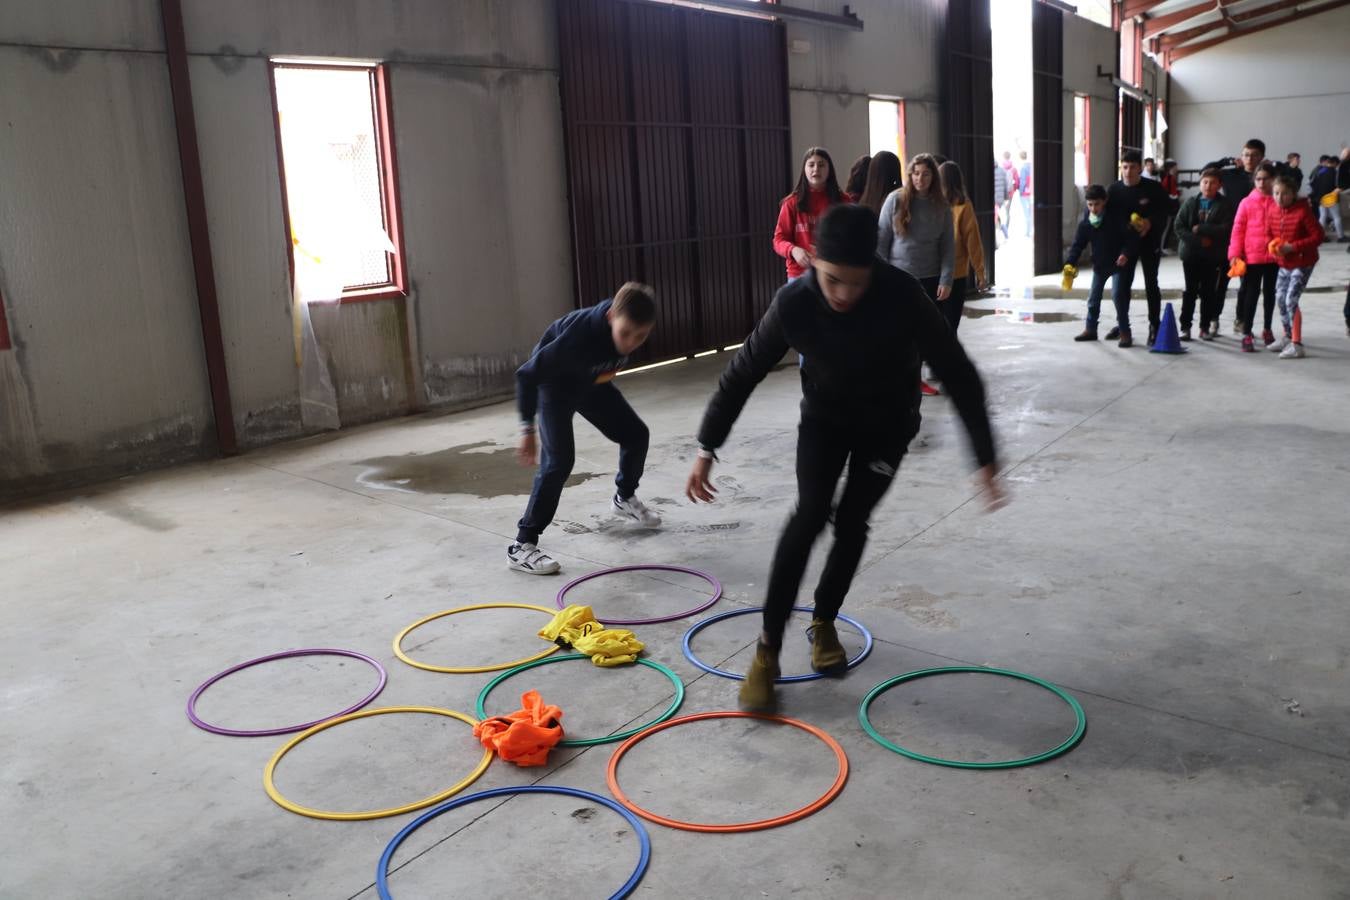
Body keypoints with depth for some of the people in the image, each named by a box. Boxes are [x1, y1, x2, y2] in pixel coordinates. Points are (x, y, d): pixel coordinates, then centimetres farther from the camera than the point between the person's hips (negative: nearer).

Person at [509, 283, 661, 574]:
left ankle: (625, 498, 39)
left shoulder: (633, 327, -25)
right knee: (559, 460, -20)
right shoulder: (580, 334, -44)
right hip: (554, 383, -6)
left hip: (591, 382, 7)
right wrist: (528, 429, -29)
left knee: (635, 433, 10)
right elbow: (526, 375, -33)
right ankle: (522, 545, -13)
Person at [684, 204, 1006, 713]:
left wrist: (985, 458, -28)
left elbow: (958, 375, -26)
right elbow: (742, 373, -16)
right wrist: (707, 449, -16)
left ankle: (824, 622, 25)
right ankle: (768, 650, -10)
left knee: (852, 522, -1)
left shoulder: (902, 296, -34)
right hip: (824, 417, 0)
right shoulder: (793, 303, -29)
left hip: (888, 422, 0)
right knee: (810, 514, -16)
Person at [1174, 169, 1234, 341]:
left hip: (1213, 255, -1)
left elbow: (1226, 228, -13)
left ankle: (1205, 327, 13)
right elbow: (1179, 226, -5)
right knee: (1190, 291, 4)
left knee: (1208, 292, 5)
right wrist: (1198, 240, -14)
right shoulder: (1190, 203, 2)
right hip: (1191, 253, 1)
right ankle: (1185, 327, 8)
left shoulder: (1224, 205, -2)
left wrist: (1200, 229, -16)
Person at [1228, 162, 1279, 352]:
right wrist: (1235, 254, -10)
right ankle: (1247, 334, 2)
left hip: (1274, 257, 2)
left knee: (1270, 293, 15)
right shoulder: (1247, 203, -2)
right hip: (1252, 257, -2)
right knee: (1251, 294, 0)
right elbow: (1238, 230, -3)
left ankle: (1267, 330, 29)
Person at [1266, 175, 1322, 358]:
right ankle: (1287, 337, 36)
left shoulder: (1303, 211, -19)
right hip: (1283, 263, 7)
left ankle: (1296, 345, -9)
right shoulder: (1273, 211, -1)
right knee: (1280, 298, 17)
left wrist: (1293, 246, -25)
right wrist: (1273, 245, -10)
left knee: (1291, 300, -14)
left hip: (1302, 263, -7)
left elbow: (1317, 236, -18)